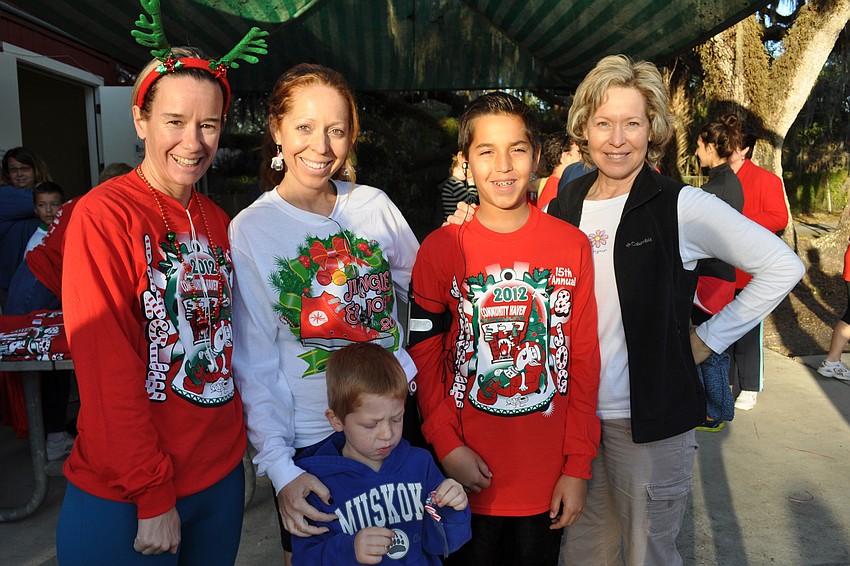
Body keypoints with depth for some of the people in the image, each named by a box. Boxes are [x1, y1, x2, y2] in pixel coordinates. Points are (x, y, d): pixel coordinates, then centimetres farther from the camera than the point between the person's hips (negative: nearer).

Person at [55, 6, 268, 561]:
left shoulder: (216, 221, 4)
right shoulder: (103, 214, -14)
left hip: (221, 472, 6)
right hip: (128, 495, -6)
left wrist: (235, 442, 5)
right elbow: (107, 370, -17)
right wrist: (153, 494, -15)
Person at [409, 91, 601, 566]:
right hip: (470, 476, -1)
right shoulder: (441, 250, -6)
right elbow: (424, 356, -2)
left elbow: (584, 361, -1)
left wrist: (578, 467, -2)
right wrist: (448, 445, -11)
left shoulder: (573, 246, -3)